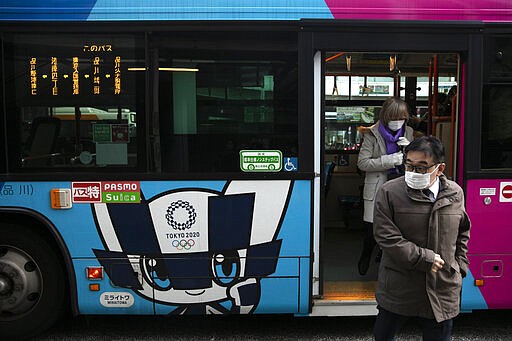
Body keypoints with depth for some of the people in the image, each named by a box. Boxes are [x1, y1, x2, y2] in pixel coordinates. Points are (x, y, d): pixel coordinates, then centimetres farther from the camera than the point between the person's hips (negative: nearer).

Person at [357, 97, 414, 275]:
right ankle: (365, 256, 31)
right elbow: (362, 163, -10)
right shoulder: (372, 134, -5)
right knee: (373, 231, -1)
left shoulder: (408, 132, 7)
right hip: (377, 188, -3)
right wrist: (390, 160, -17)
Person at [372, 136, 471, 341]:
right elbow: (386, 237, -16)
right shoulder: (389, 192, -12)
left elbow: (463, 232, 16)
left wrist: (460, 266, 8)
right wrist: (425, 259, -17)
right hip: (398, 290, -2)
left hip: (443, 291, 3)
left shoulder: (455, 194, 1)